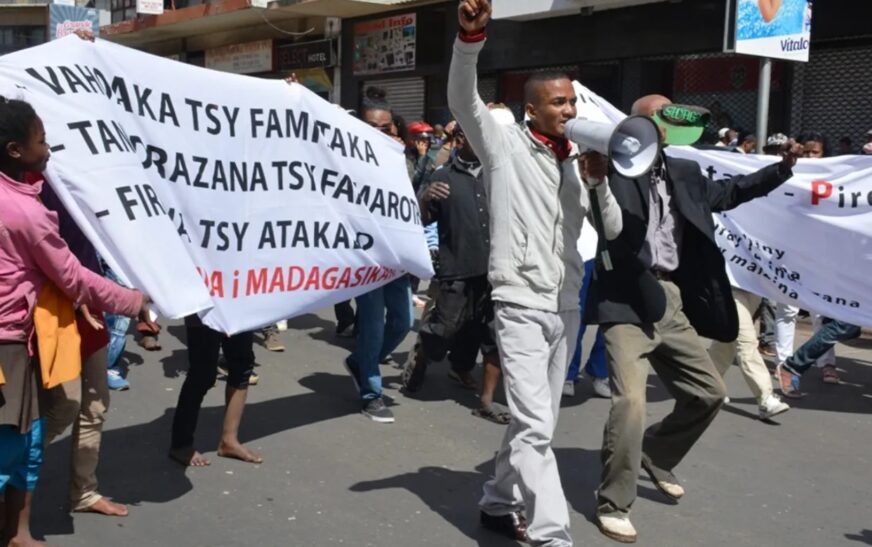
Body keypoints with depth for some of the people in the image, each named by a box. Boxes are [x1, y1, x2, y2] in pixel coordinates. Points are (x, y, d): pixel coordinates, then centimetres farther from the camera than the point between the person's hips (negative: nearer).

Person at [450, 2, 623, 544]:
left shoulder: (578, 160, 10)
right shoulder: (505, 145, -3)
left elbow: (615, 232, 8)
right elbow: (463, 101, -18)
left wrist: (599, 181, -9)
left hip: (566, 306, 6)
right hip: (521, 304, -6)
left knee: (536, 421, 14)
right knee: (535, 425, -10)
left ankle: (499, 503, 31)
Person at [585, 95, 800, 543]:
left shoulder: (684, 173, 14)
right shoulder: (616, 169, -7)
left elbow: (726, 192, 28)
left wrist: (783, 167, 19)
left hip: (672, 301, 8)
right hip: (627, 301, -8)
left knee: (708, 392, 16)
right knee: (630, 400, -17)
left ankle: (655, 459, 39)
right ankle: (613, 505, 1)